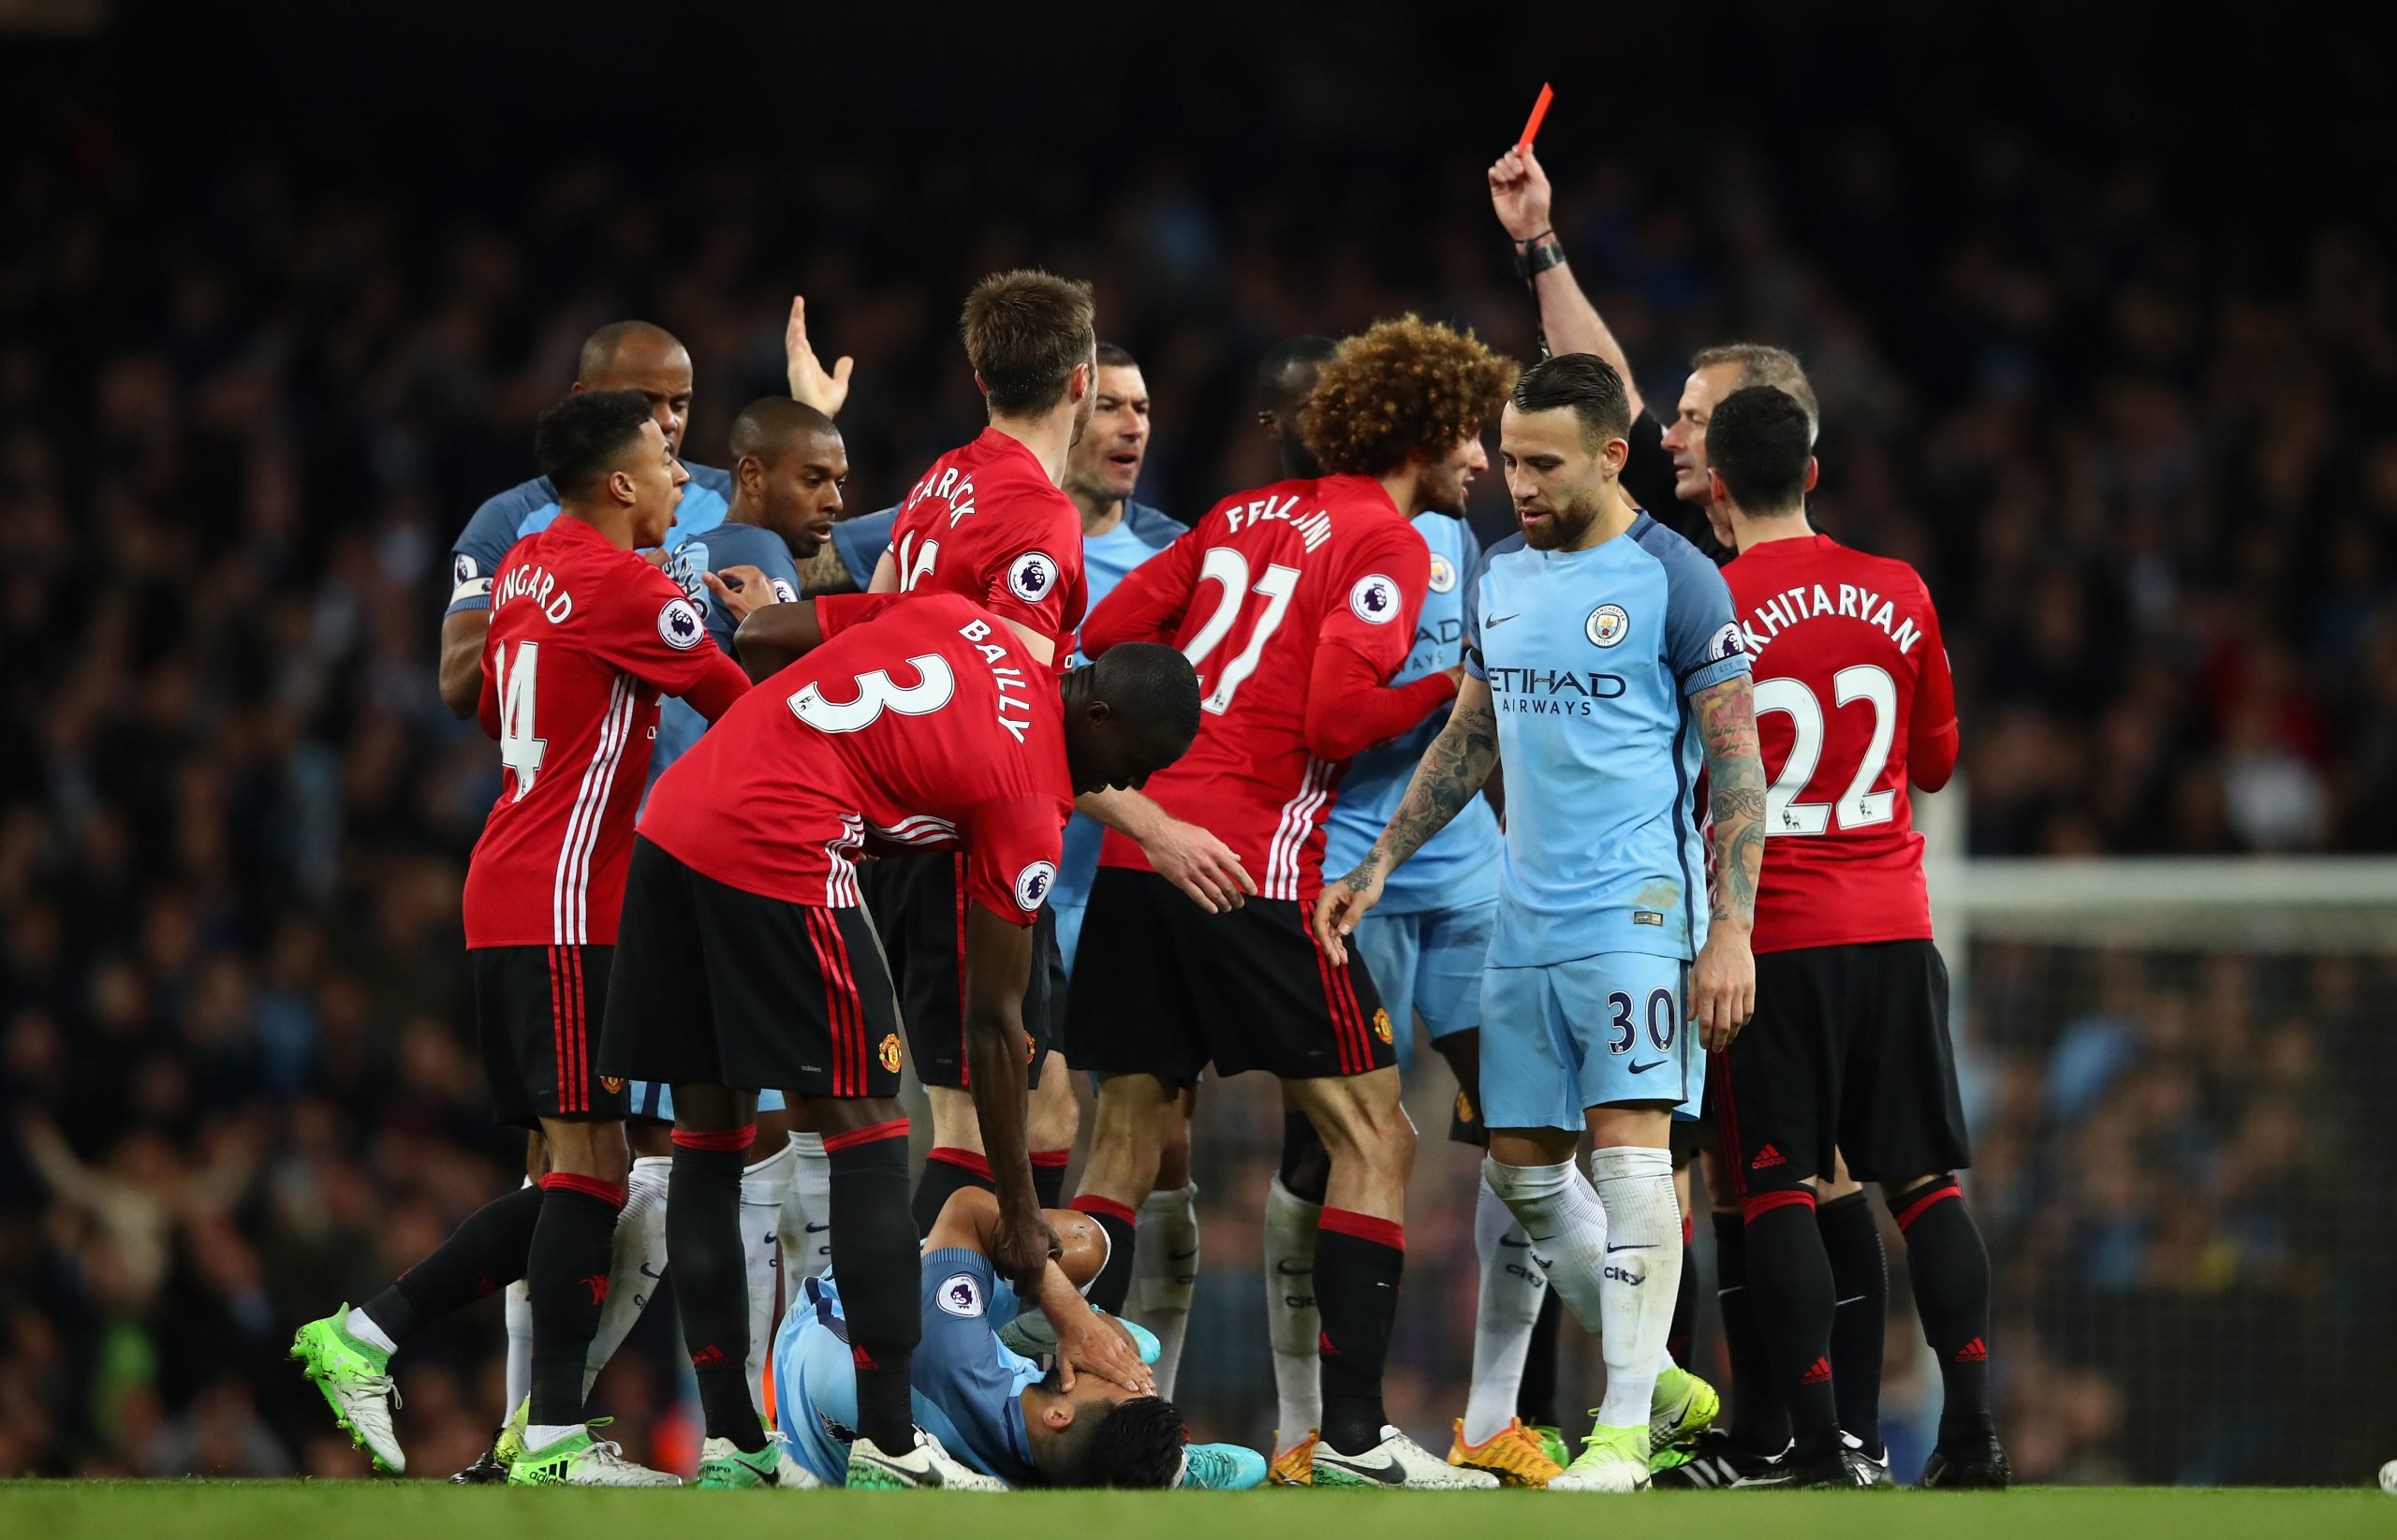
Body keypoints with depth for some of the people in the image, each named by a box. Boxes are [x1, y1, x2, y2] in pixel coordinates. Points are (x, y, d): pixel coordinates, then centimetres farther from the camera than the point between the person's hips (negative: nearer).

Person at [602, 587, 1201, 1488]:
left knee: (707, 1137, 12)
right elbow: (992, 1021, 2)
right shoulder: (1030, 801, -2)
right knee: (864, 1129, 1)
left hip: (670, 822, 8)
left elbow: (759, 638, 21)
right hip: (777, 856, -8)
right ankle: (884, 1449, -2)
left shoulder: (958, 618, 16)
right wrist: (1019, 1213, 9)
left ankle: (727, 1447, 16)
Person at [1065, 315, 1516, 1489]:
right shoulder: (1386, 545, -4)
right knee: (1373, 1141, 1)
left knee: (1126, 1139, 12)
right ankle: (1352, 1434, -4)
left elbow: (1109, 632, 16)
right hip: (1255, 870, -7)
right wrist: (1452, 691, -1)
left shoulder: (1249, 514, 18)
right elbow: (1339, 716, -15)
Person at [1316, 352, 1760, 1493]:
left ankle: (1626, 1428, -11)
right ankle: (1660, 1381, 20)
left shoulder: (1673, 581, -7)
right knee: (1521, 1168, 7)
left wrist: (1732, 930, -15)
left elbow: (1736, 765, -8)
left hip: (1638, 908, -7)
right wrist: (1378, 867, 16)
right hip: (1526, 917, 7)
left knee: (1630, 1144, -13)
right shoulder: (1501, 576, 12)